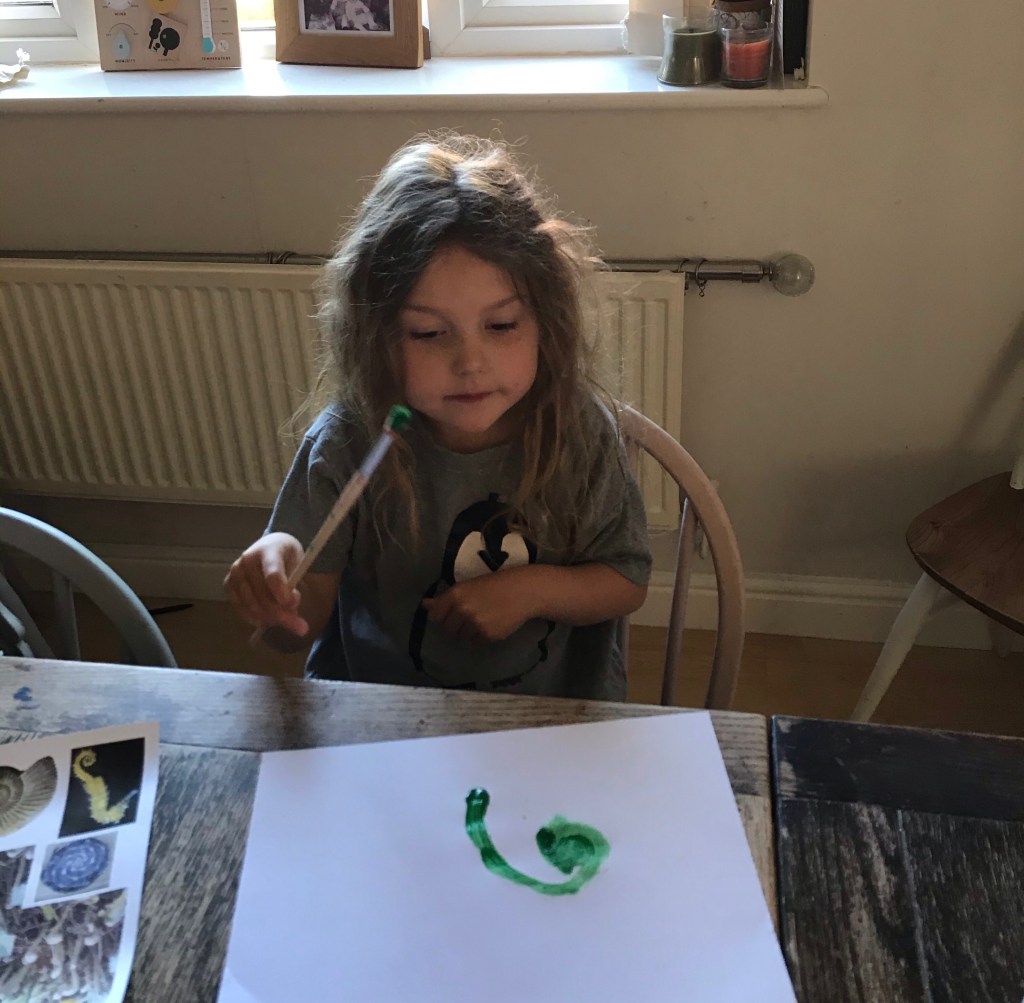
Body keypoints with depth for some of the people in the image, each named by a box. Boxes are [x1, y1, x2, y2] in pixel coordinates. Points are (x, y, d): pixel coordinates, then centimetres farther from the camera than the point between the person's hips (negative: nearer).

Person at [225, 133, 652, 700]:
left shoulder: (578, 430, -11)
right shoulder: (349, 442, -14)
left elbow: (627, 583, 1)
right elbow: (302, 626, -11)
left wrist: (534, 589, -17)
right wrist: (274, 579, -33)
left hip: (560, 705, 2)